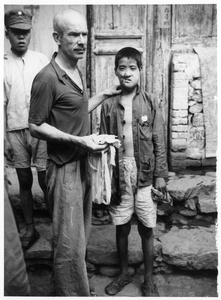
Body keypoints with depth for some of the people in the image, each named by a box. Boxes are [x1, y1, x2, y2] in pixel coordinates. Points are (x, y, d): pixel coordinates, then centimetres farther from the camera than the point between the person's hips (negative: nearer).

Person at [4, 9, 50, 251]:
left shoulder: (41, 60, 2)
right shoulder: (4, 63, 3)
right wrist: (4, 137, -2)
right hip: (16, 131, 1)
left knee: (45, 181, 1)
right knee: (24, 182, 11)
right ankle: (30, 229, 26)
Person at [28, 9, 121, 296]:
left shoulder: (76, 72, 11)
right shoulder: (47, 78, -17)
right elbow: (35, 126, -14)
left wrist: (105, 94, 17)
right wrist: (78, 140, -22)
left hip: (82, 162, 9)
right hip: (64, 167, -9)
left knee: (82, 234, 19)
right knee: (70, 243, 0)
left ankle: (77, 283, 38)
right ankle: (72, 293, 18)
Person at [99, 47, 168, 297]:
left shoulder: (151, 102, -1)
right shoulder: (108, 105, 1)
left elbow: (159, 142, -1)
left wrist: (160, 175, -4)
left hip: (145, 175, -1)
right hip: (118, 175, 1)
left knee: (146, 229, 9)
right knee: (121, 227, 13)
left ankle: (148, 279, 29)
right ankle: (124, 273, 35)